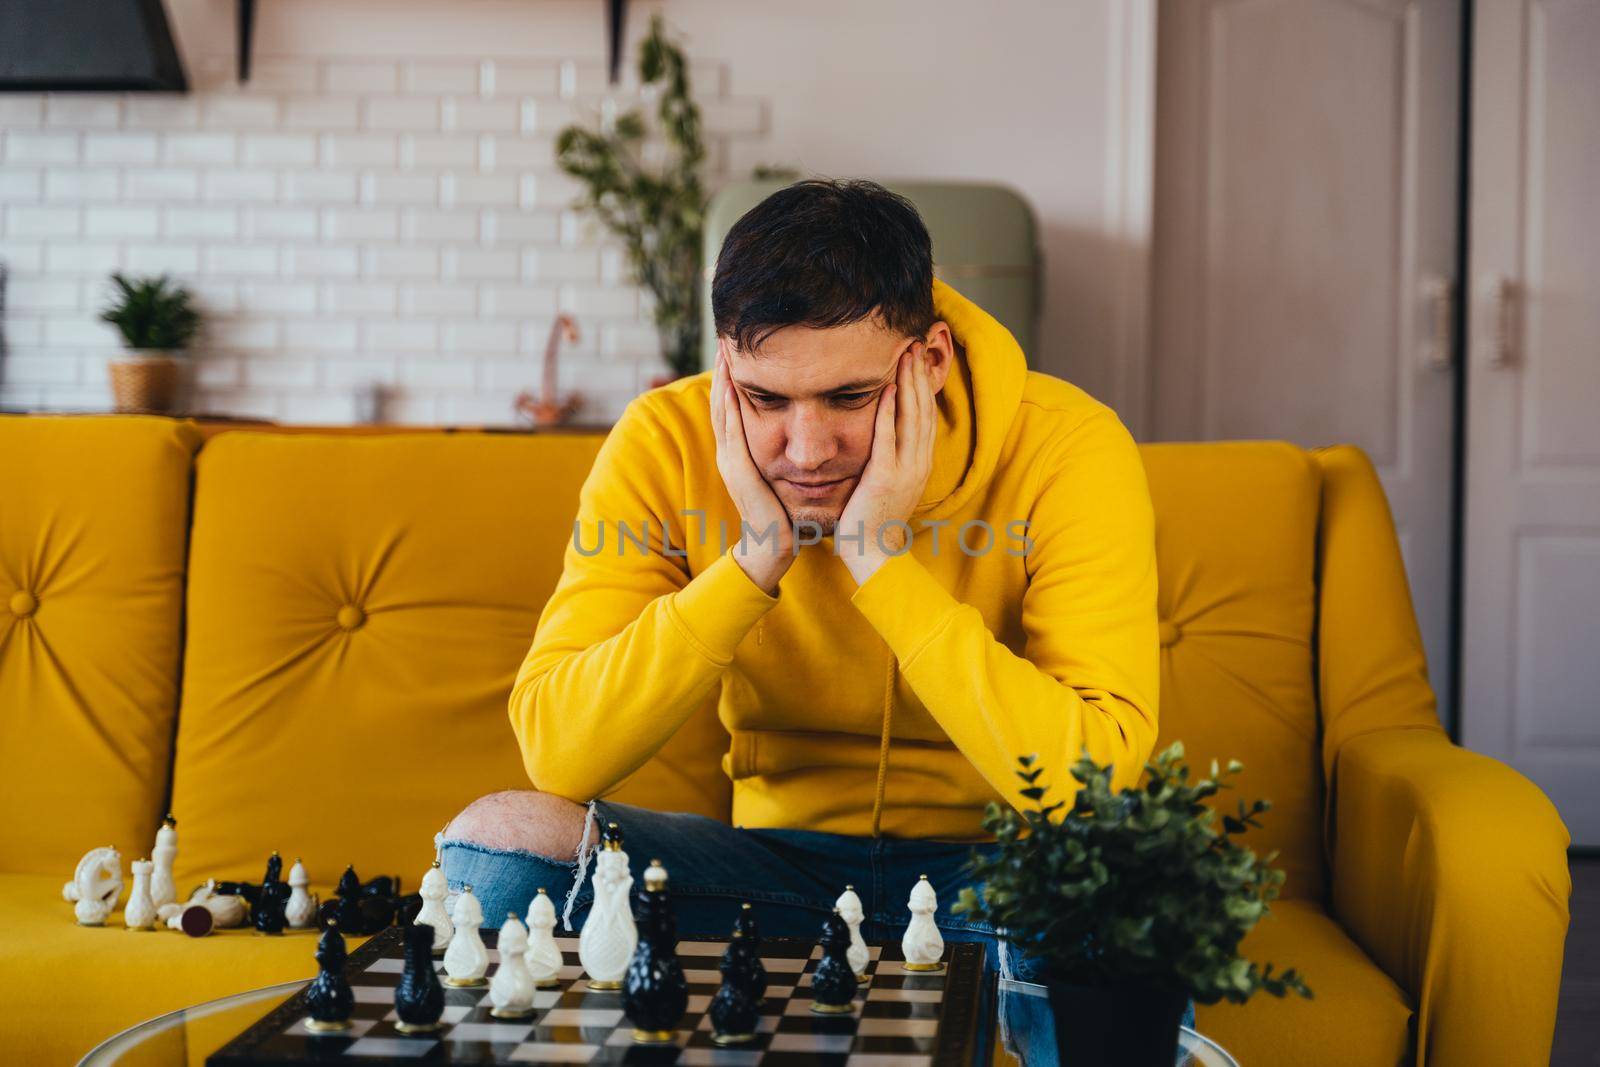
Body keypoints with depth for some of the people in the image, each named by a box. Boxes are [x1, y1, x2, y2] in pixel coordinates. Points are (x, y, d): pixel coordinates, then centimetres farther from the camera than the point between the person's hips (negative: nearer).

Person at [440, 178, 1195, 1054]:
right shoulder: (667, 443, -11)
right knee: (499, 839, -22)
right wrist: (757, 558, -26)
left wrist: (881, 558, -29)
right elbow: (557, 754, -19)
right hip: (783, 869, 2)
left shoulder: (1066, 449, -18)